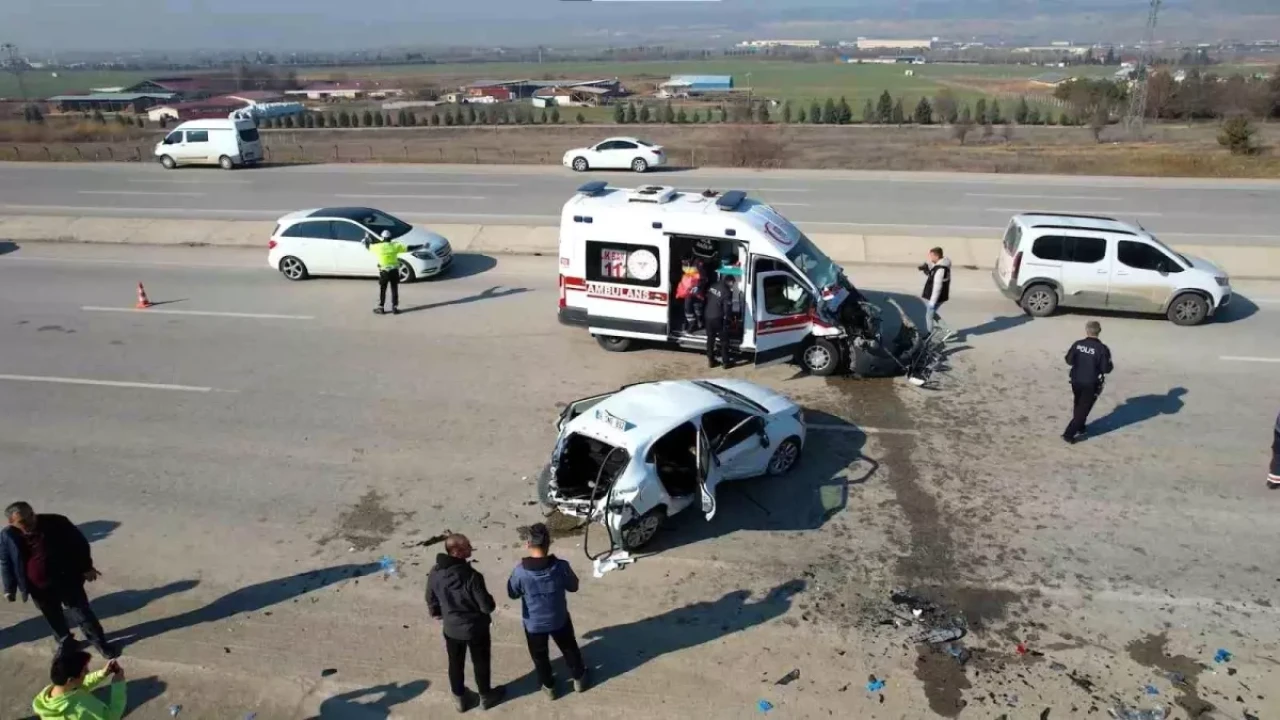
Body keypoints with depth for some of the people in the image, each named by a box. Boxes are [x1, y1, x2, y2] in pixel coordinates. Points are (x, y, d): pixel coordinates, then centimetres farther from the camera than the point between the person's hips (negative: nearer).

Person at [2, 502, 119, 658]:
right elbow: (6, 563, 4)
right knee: (54, 618, 21)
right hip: (39, 588, 3)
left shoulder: (56, 522, -19)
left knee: (82, 613, 8)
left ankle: (100, 642, 25)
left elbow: (79, 542, -7)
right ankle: (65, 642, 45)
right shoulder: (8, 536, -11)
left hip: (67, 580, -2)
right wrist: (10, 588, 5)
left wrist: (86, 567, -3)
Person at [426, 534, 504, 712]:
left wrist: (436, 613, 23)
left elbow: (431, 599, 2)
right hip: (476, 628, -4)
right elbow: (487, 607, -26)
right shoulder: (471, 576, -34)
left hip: (451, 628, 4)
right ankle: (485, 696, 41)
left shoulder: (435, 572, -16)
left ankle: (459, 698, 44)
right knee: (480, 663, 21)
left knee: (455, 664, 25)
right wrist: (490, 601, -2)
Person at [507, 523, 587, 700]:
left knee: (540, 655, 26)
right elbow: (573, 586, -8)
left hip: (533, 623, -1)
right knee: (569, 648, 28)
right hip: (559, 619, 1)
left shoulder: (520, 571, -27)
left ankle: (548, 686, 45)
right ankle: (578, 678, 48)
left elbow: (512, 594, -8)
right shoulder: (560, 566, -26)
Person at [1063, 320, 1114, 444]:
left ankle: (1079, 429, 40)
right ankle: (1069, 434, -1)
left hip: (1076, 381, 4)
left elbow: (1069, 360, 1)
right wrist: (1109, 365, 6)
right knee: (1083, 409, 4)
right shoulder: (1102, 349, -17)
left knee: (1079, 406, 24)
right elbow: (1106, 369, -15)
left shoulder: (1078, 344, -7)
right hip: (1091, 384, -4)